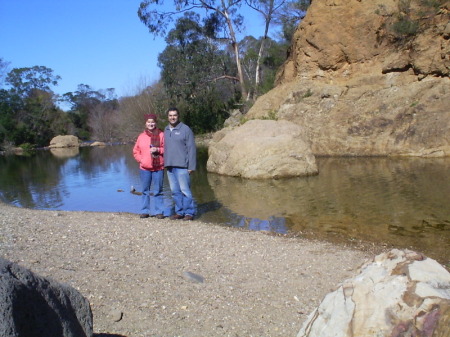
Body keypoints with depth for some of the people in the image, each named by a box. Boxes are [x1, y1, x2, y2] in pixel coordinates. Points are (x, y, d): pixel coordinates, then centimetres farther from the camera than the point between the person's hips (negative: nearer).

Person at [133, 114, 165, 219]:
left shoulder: (161, 135, 1)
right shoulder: (141, 136, 8)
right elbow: (136, 151, 13)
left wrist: (158, 150, -14)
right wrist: (141, 160, -2)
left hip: (158, 167, -2)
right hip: (145, 168, 2)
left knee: (157, 190, 3)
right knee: (146, 190, 8)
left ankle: (158, 211, 11)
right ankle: (145, 211, 17)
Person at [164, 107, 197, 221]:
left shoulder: (185, 129, -4)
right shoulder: (166, 130, 14)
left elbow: (191, 149, -6)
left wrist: (191, 166, -11)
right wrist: (164, 163, 10)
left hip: (182, 166, -6)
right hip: (169, 166, 6)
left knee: (185, 190, -6)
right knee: (175, 191, 9)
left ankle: (189, 212, 2)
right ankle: (179, 211, 18)